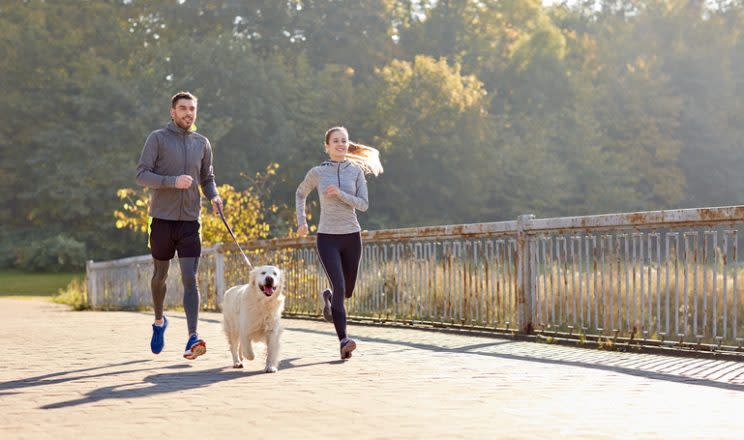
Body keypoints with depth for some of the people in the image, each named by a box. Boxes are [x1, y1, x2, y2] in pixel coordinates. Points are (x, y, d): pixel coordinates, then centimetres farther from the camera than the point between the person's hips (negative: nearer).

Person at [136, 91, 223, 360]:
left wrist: (214, 196, -1)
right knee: (160, 275, 13)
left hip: (190, 220, 2)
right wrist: (173, 181, -22)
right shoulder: (158, 138, -2)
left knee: (190, 279, -9)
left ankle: (192, 338, -16)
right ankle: (159, 321, 39)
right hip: (162, 219, -2)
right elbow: (142, 174, -8)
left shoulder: (202, 143, 10)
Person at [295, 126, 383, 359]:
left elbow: (363, 204, -5)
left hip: (352, 236, 3)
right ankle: (344, 340, -25)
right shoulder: (317, 172, 1)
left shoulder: (356, 171, 2)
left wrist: (340, 194, -18)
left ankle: (328, 297, 51)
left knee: (347, 291, 14)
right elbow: (300, 194, 19)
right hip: (327, 237, -2)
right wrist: (301, 221, 9)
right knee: (339, 286, -20)